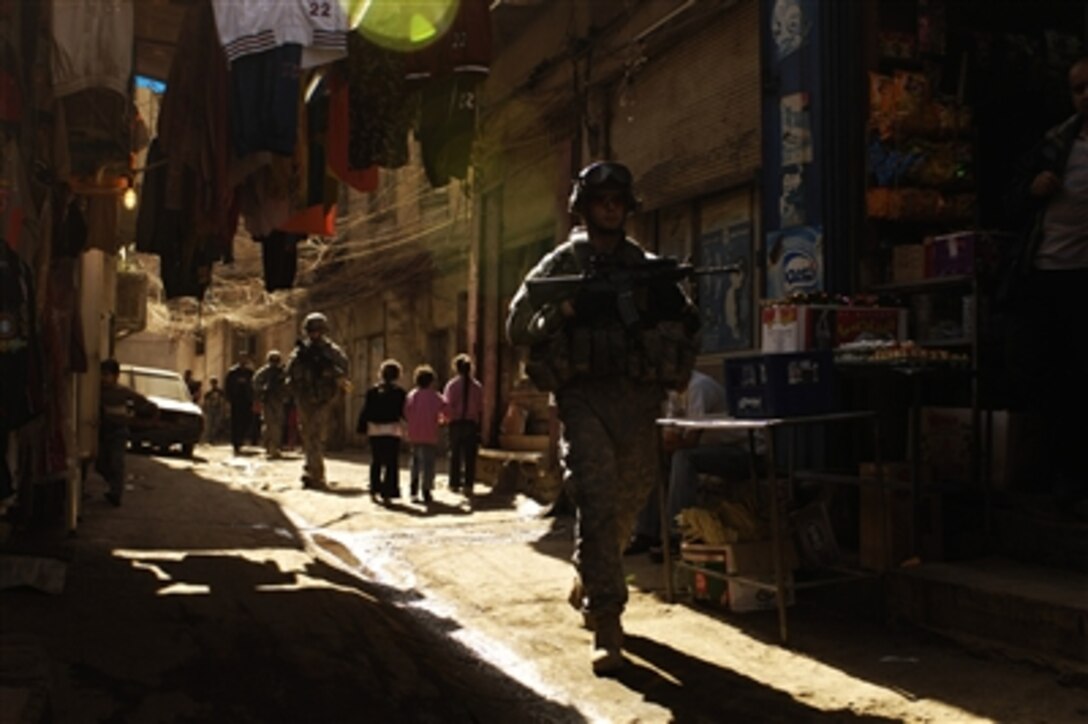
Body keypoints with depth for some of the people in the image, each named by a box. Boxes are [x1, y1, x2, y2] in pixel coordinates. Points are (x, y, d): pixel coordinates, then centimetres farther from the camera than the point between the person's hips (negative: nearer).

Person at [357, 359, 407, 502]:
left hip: (374, 430, 4)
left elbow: (365, 410, 3)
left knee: (376, 461, 17)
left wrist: (362, 427, 9)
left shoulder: (372, 391, 2)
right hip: (392, 430, -3)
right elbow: (404, 412, -6)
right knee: (391, 463, 1)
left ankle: (374, 490, 21)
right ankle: (387, 493, -4)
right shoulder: (399, 392, -7)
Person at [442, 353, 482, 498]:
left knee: (455, 454, 12)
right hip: (472, 423, 1)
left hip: (456, 423, -1)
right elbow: (480, 407, 0)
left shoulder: (452, 385, -5)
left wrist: (449, 417, 8)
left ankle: (455, 483, 18)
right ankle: (468, 485, -3)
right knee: (470, 456, 2)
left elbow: (447, 406, -10)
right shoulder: (477, 386, 0)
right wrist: (478, 422, 10)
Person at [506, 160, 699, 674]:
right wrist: (562, 310, -15)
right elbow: (517, 327, 3)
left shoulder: (646, 267, 12)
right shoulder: (561, 264, 6)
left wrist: (677, 365, -4)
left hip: (638, 400, 3)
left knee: (627, 507, 13)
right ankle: (606, 628, -12)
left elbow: (686, 323, 17)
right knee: (597, 506, -13)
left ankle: (587, 584, 40)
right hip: (584, 397, -3)